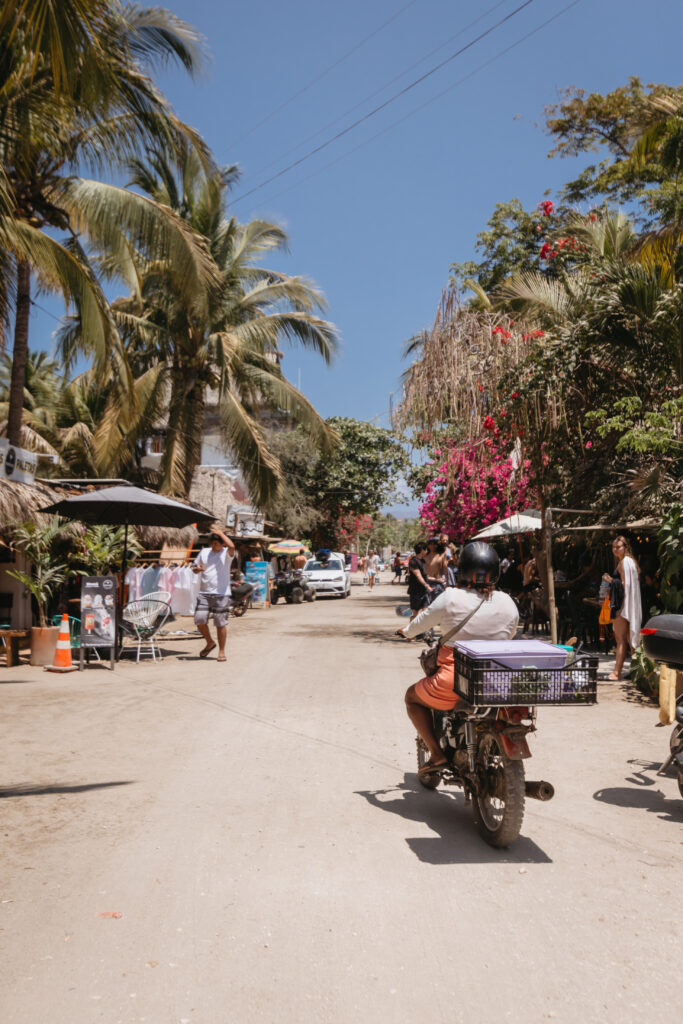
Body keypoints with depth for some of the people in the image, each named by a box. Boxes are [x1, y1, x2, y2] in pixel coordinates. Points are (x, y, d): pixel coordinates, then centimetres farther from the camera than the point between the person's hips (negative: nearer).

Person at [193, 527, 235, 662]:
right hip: (204, 593, 4)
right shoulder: (204, 552, 12)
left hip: (221, 594, -4)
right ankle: (210, 642, 22)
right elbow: (194, 567, 21)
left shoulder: (226, 554, -2)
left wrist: (221, 533, -14)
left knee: (220, 623, -1)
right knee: (199, 620, -3)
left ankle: (221, 651, 12)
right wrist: (197, 569, -4)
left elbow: (231, 546, -26)